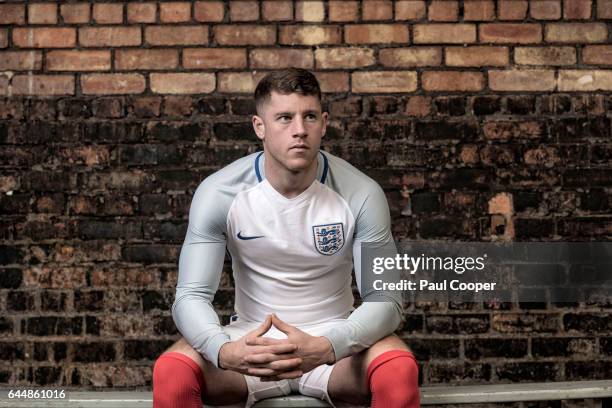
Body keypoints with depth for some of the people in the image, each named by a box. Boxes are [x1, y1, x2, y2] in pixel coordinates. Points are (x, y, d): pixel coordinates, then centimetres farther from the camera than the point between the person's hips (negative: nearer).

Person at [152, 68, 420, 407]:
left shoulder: (361, 194, -13)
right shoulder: (218, 192, -11)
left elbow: (384, 300, -15)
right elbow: (191, 296, -13)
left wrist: (324, 348, -36)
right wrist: (224, 350, -37)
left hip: (334, 340, 0)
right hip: (250, 342, 1)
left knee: (400, 371, -31)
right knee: (171, 372, -28)